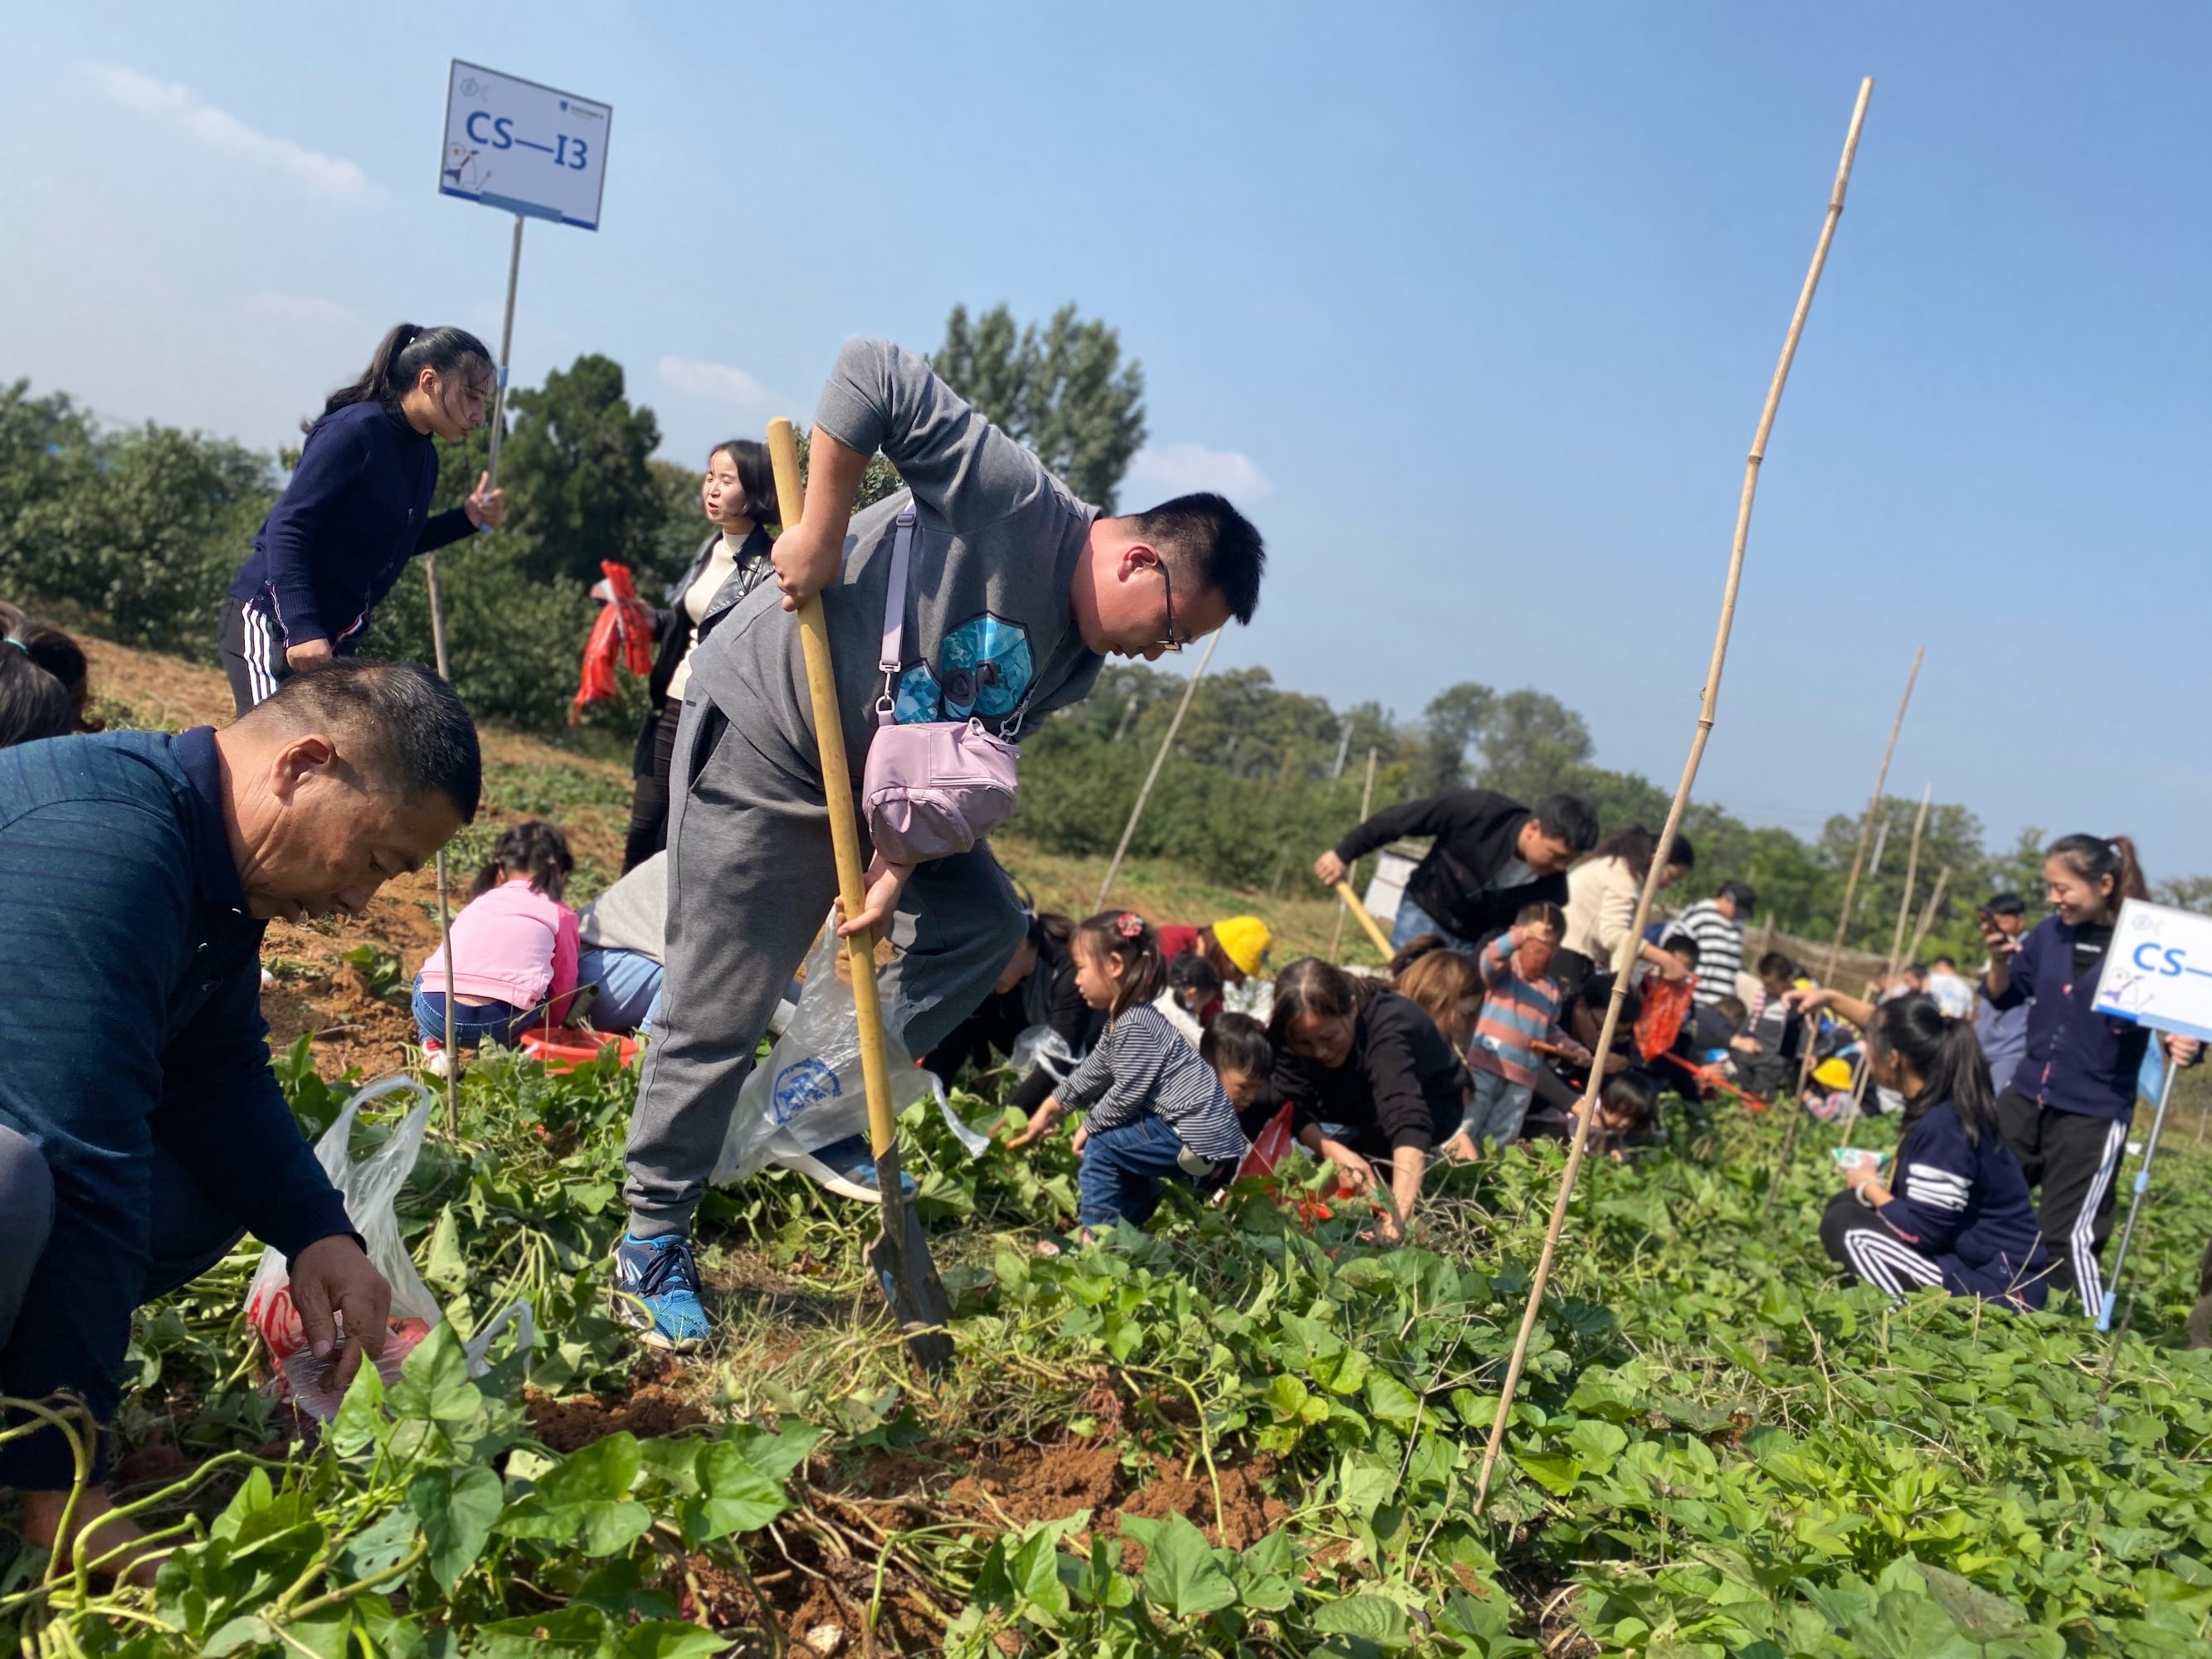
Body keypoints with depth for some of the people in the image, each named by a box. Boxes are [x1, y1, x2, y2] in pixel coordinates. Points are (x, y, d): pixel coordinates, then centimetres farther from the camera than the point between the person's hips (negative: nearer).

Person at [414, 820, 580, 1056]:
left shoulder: (478, 903, 29)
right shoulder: (560, 915, 17)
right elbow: (564, 986, 18)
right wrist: (545, 1027, 38)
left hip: (434, 1011, 3)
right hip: (501, 1023, -3)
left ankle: (434, 1043, 12)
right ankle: (504, 1046, 8)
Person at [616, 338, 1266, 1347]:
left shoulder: (1077, 664, 2)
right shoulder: (1014, 500, -22)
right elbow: (871, 374, -26)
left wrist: (898, 868, -13)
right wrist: (821, 533, -27)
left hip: (881, 780, 8)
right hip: (761, 742, -8)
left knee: (985, 924, 4)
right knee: (721, 1010, -2)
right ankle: (652, 1241, 15)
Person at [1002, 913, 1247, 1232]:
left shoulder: (1137, 1025, -18)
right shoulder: (1121, 1021, 13)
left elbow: (1126, 1094, -17)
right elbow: (1090, 1074, 23)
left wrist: (1089, 1126, -1)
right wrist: (1048, 1111, 29)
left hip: (1203, 1143, -10)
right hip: (1207, 1138, 10)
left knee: (1101, 1142, -5)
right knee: (1118, 1154, 22)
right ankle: (1124, 1225, 34)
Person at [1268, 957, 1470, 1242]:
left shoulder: (1388, 1028, -41)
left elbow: (1408, 1123, -54)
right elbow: (1292, 1106, -28)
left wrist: (1397, 1215, -67)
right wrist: (1333, 1150, -48)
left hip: (1430, 1108, -5)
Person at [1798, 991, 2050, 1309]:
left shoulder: (1942, 1127, -27)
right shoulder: (1944, 1099, 1)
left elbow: (1921, 1232, -24)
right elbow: (1891, 1031, 22)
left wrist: (1868, 1186, -7)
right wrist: (1832, 999, 21)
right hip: (1975, 1258, 10)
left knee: (1844, 1225, -16)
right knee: (1846, 1204, 14)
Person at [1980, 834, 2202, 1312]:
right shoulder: (2050, 934, 2)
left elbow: (2179, 1021, -7)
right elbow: (2003, 998, 11)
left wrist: (2185, 1046, -30)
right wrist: (1999, 959, -10)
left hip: (2094, 1114, -6)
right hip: (2027, 1096, 6)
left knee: (2070, 1236, -5)